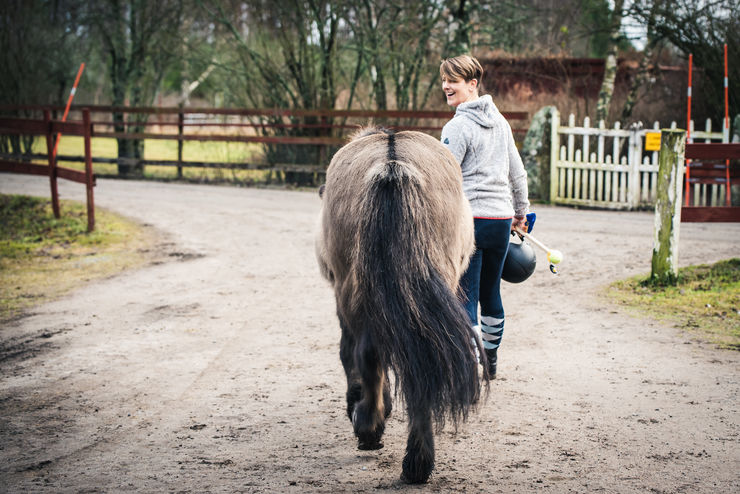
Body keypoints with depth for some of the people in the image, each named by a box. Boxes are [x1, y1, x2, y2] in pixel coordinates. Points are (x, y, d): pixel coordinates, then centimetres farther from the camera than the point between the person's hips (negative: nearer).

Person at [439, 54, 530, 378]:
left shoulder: (458, 126, -11)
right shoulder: (500, 121, 12)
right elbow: (518, 172, 19)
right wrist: (520, 211, 31)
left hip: (469, 220, -7)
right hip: (501, 219, 7)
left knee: (465, 298, -6)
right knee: (491, 293, 18)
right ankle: (490, 360, 30)